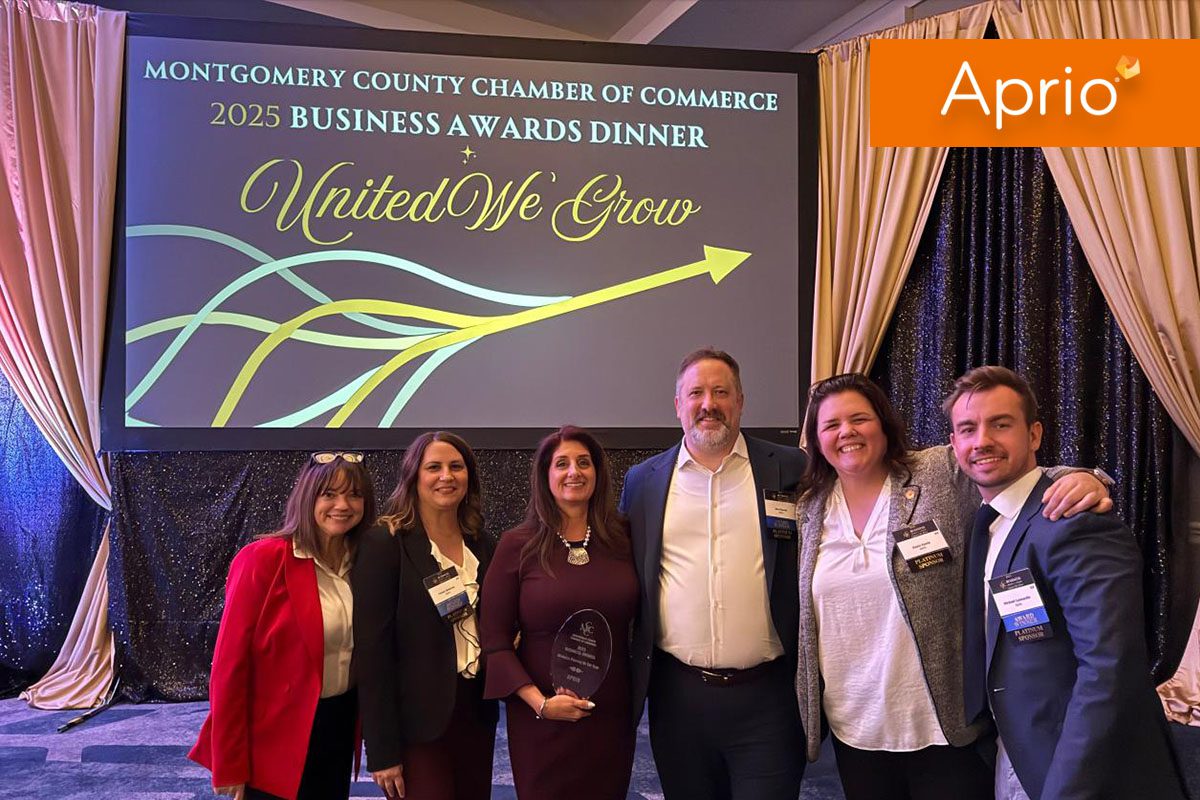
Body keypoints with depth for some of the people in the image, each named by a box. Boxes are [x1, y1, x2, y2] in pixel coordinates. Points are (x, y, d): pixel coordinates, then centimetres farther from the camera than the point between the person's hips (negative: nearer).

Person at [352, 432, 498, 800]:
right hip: (416, 719, -5)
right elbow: (372, 650, -13)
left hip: (475, 710, 6)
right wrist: (382, 752, -14)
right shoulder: (384, 543, -11)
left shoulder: (481, 544, 7)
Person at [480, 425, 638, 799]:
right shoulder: (517, 545, -6)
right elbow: (495, 640, -6)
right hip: (541, 722, -2)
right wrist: (540, 702, -14)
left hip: (612, 716, 2)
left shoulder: (622, 538, 1)